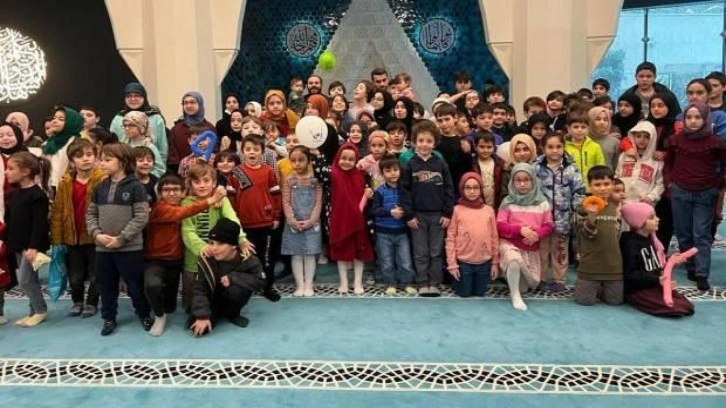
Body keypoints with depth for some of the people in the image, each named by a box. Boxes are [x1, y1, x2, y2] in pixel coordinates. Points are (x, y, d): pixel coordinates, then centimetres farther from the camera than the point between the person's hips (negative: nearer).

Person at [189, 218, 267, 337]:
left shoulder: (247, 259, -24)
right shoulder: (205, 260, -22)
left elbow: (260, 281, -25)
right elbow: (199, 289, -18)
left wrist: (233, 277, -32)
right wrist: (202, 316, -26)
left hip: (232, 297, -1)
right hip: (213, 298, 1)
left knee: (236, 290, -35)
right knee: (197, 327, -20)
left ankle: (232, 314, -1)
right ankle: (218, 312, 13)